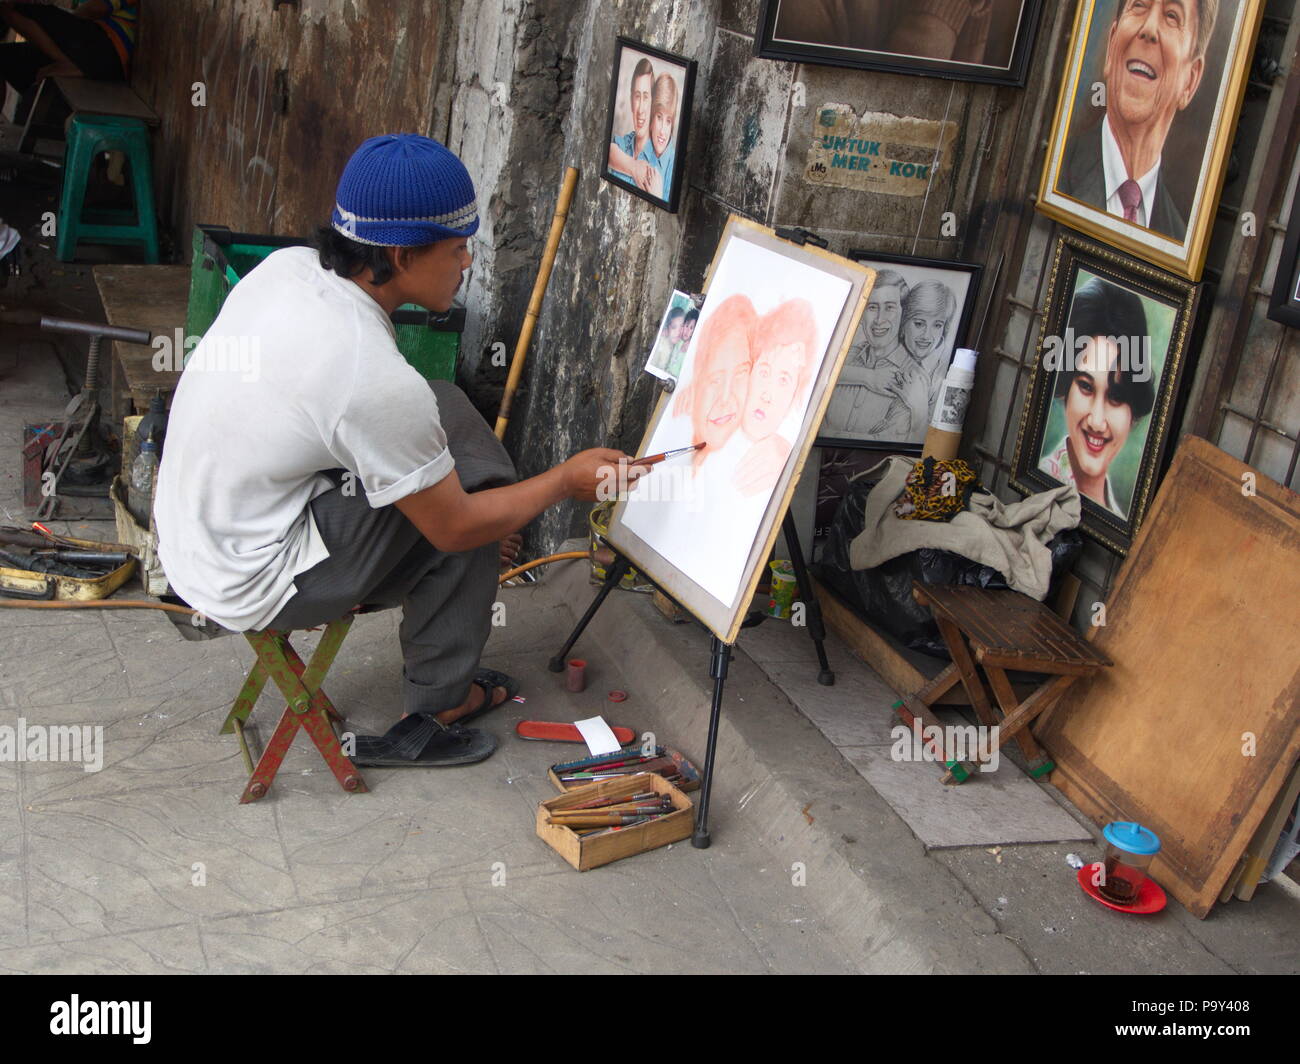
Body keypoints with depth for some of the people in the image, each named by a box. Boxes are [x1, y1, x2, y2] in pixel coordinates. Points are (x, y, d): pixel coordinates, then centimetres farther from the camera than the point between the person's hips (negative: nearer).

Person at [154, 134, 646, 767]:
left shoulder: (286, 266, -3)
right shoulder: (377, 380, -28)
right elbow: (454, 526, -15)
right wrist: (564, 482, 1)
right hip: (250, 589, -8)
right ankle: (431, 712, 7)